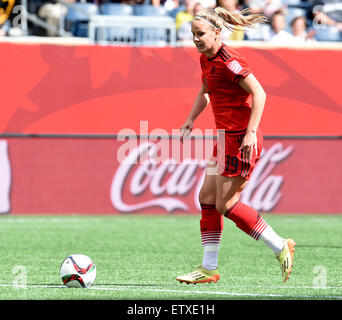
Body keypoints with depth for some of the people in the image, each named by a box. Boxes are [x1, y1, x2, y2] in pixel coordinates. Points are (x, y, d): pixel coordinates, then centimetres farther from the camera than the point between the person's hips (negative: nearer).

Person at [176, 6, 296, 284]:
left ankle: (281, 248, 3)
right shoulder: (206, 59, 10)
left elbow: (259, 93, -22)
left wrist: (250, 132, -28)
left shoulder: (228, 61, -18)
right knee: (207, 197, 8)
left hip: (241, 139, -10)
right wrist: (190, 120, 19)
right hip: (227, 138, 10)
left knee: (226, 204, -7)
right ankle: (209, 268, 12)